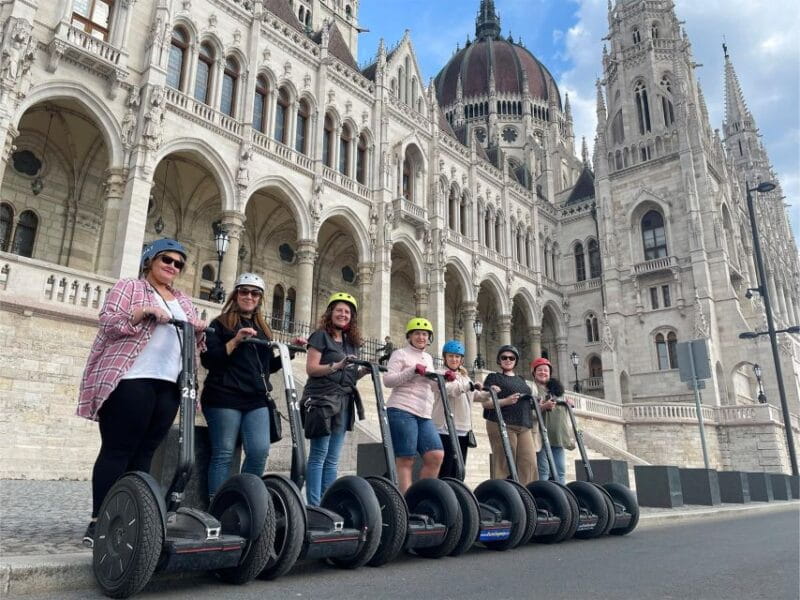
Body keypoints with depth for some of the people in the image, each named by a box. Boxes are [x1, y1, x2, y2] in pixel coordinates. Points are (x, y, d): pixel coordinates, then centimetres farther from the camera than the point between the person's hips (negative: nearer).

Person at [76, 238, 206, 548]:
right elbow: (108, 322, -5)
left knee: (144, 453, 5)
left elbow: (193, 342, 22)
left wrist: (199, 332, 1)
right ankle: (98, 522, -2)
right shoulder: (128, 287, 7)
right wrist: (145, 311, -19)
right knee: (118, 450, -6)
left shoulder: (184, 301, 23)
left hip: (169, 384, 6)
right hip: (131, 380, -5)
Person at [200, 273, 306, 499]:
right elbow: (208, 360, -7)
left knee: (260, 451, -7)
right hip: (225, 397, -4)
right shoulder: (221, 324, 4)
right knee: (223, 454, -3)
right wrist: (235, 341, -18)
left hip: (257, 399, 5)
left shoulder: (263, 329, 20)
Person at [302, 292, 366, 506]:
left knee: (333, 459, 8)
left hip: (344, 401, 7)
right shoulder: (321, 336, -1)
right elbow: (311, 368, -9)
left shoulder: (352, 342, 18)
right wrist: (336, 366, -23)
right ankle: (314, 505, -2)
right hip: (322, 399, -7)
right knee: (318, 456, -6)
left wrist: (365, 370, 1)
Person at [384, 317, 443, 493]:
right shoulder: (400, 354, 4)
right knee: (405, 460, -8)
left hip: (424, 415, 7)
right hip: (402, 410, -7)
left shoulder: (428, 358, 24)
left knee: (436, 456, -3)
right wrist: (413, 370, -15)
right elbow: (388, 380, -8)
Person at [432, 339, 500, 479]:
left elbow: (475, 396, 23)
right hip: (446, 429, -7)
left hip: (463, 429, 7)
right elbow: (447, 389, -22)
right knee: (445, 470, -8)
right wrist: (469, 386, -33)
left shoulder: (464, 377, 23)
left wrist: (489, 393, 5)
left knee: (458, 471, 9)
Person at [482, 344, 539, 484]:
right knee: (505, 465, -9)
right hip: (502, 425, -6)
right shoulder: (493, 377, 7)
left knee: (529, 463, -4)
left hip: (524, 426, 6)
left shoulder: (521, 380, 25)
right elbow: (485, 403, -3)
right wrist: (506, 401, -17)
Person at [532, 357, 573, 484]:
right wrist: (543, 407, -23)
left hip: (558, 435, 6)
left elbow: (564, 412, 29)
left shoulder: (557, 389, 24)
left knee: (560, 471, 3)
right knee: (544, 470, -11)